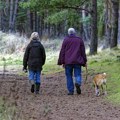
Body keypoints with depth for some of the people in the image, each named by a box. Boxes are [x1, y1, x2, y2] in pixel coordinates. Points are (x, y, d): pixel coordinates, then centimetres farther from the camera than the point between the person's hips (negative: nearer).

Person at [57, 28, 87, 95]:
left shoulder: (66, 40, 4)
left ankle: (71, 91, 1)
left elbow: (62, 52, 2)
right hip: (77, 61, 1)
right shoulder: (79, 40, 8)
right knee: (78, 74, 5)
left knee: (69, 76, 6)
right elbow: (83, 52, 10)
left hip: (68, 62, -1)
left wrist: (62, 62, 6)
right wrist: (84, 61, 15)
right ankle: (78, 83, -27)